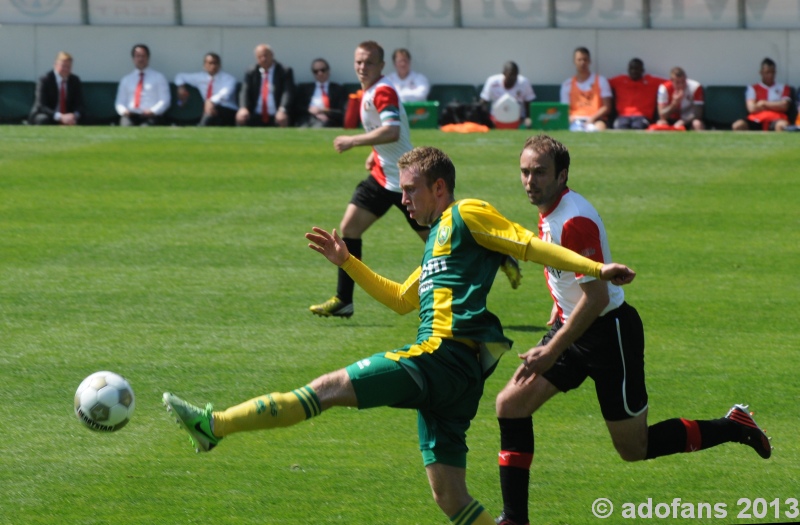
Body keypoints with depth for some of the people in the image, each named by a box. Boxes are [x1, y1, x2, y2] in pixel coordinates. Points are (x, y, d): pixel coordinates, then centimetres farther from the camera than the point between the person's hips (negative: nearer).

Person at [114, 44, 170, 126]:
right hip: (131, 116, 2)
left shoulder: (158, 78, 13)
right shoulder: (126, 79, 22)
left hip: (150, 117, -2)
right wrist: (123, 111, -4)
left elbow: (164, 101, 5)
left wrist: (152, 111, -14)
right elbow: (120, 102, 20)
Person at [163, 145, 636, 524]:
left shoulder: (467, 215, 3)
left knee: (330, 387, -12)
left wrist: (595, 267, -12)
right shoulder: (440, 239, 30)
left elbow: (531, 246, -3)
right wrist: (347, 261, 32)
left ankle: (215, 425, -14)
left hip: (444, 355, -10)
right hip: (454, 373, 10)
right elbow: (403, 299, 37)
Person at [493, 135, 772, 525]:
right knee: (510, 404, -3)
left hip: (609, 331, -9)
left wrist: (552, 351, -27)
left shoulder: (575, 220, -25)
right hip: (571, 325, 9)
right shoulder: (548, 213, 4)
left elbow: (596, 297, -28)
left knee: (634, 449, 1)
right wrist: (556, 317, 20)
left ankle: (734, 427, 20)